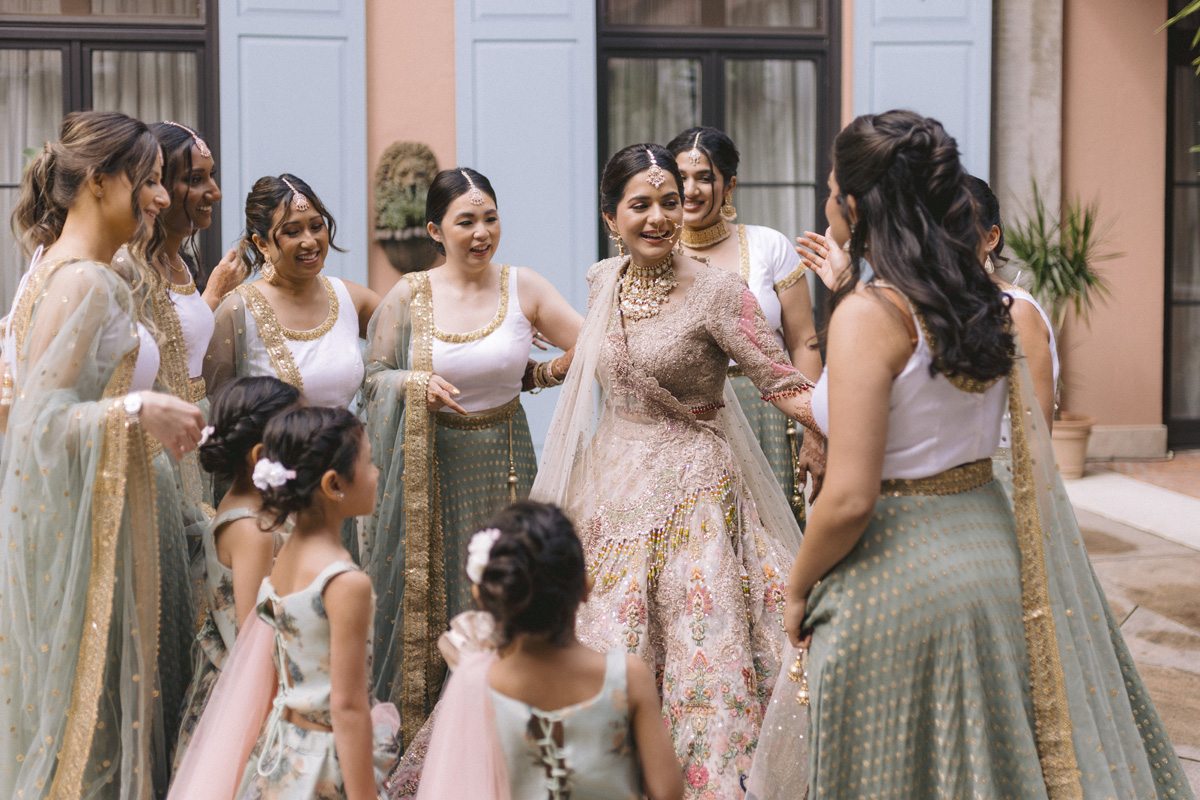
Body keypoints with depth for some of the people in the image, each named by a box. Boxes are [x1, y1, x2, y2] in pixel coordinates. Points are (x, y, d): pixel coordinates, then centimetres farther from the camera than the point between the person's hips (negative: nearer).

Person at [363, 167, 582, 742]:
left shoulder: (523, 289, -1)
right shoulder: (408, 296, -3)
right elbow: (373, 374, 1)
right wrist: (414, 384, -17)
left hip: (501, 467, 1)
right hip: (429, 469, -1)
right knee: (427, 602, 4)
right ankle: (418, 735, 17)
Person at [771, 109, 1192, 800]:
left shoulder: (868, 315, -19)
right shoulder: (984, 299, 2)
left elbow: (849, 501, -22)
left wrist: (798, 588, -6)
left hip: (903, 575, -7)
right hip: (996, 548, 7)